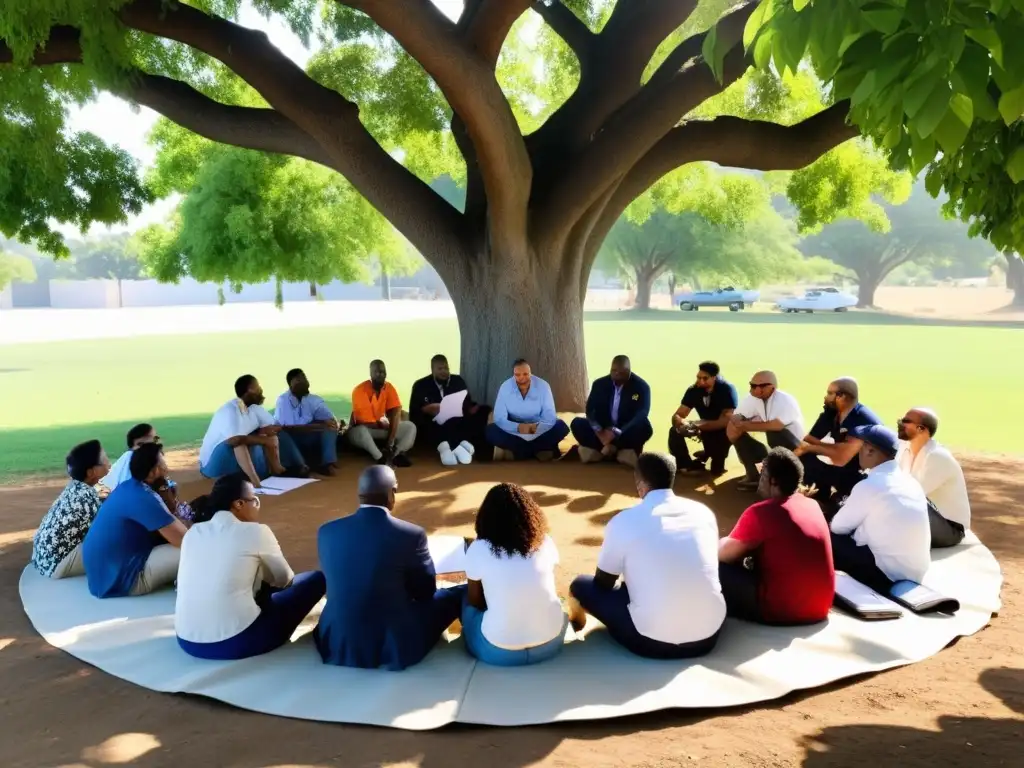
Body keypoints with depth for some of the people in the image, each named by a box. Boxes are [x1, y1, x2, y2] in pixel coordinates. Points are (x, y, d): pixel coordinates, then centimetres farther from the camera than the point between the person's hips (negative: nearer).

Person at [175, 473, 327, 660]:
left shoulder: (192, 532, 8)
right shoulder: (255, 532, -6)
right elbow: (284, 579, 10)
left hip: (187, 641, 7)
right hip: (236, 642, -7)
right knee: (316, 579, 9)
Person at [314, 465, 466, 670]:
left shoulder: (327, 531, -6)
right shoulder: (411, 534, -16)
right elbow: (426, 591, -1)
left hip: (338, 644, 4)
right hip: (397, 646, -4)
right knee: (461, 593, 13)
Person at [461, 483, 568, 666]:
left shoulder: (478, 550, -8)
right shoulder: (545, 543, 0)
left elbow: (475, 601, 6)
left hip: (498, 652, -2)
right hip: (550, 644, 3)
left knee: (467, 603, 25)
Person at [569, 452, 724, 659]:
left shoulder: (624, 521, -5)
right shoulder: (703, 512, 5)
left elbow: (603, 584, 8)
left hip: (654, 642, -3)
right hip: (709, 635, 3)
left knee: (582, 585, 15)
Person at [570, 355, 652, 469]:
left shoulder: (641, 386, -8)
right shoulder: (600, 384, 1)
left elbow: (641, 415, -19)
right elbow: (590, 409, -6)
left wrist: (618, 433, -34)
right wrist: (598, 430, -27)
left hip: (626, 432, -2)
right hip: (603, 431, 2)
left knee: (645, 427, -33)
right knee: (577, 423, -22)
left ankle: (602, 450, -27)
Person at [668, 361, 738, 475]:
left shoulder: (727, 389, -24)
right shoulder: (694, 390, -12)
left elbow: (726, 421, -32)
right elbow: (677, 415, -14)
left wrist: (699, 426, -40)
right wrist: (682, 424, -39)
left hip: (725, 430, -3)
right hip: (707, 429, 3)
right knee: (675, 431, -16)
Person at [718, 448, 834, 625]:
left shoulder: (760, 512, -17)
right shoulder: (812, 504, 5)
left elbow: (724, 555, -5)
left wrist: (726, 542, 17)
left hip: (782, 610, -7)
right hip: (820, 608, 7)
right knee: (749, 563, 25)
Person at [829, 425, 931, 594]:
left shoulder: (869, 486, -16)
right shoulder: (910, 481, 6)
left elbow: (838, 527, -3)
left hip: (888, 573, -8)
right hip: (916, 572, 8)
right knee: (855, 532, 20)